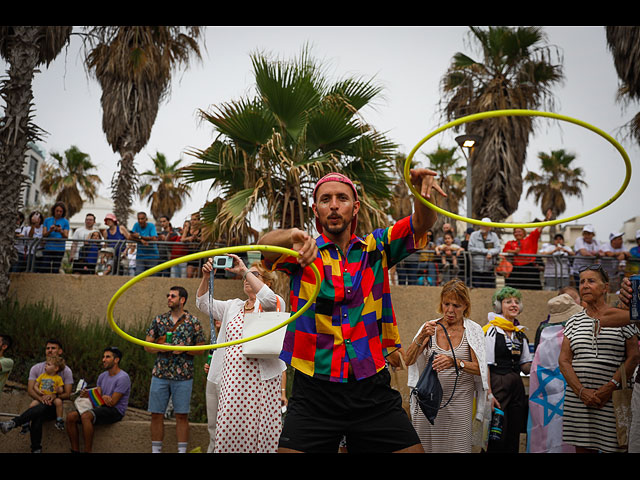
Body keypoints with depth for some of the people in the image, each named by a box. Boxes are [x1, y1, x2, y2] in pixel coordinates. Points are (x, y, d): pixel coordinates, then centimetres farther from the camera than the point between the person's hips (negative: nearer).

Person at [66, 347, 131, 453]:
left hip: (116, 411, -8)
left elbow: (112, 403, -15)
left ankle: (88, 451, -26)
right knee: (71, 416, -10)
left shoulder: (123, 377, -12)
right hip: (102, 408, 8)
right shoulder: (102, 376, 16)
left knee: (85, 416, -32)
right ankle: (75, 451, -7)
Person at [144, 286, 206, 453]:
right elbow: (147, 345, 9)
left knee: (181, 415, 2)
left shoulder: (193, 322, 2)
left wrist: (184, 349, -15)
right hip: (160, 374, 2)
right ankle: (156, 449, 15)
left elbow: (201, 349, 2)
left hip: (183, 376, -2)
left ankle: (182, 450, 10)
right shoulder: (159, 320, 8)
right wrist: (161, 348, -11)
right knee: (156, 414, 5)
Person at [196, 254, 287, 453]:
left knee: (260, 432, -5)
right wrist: (205, 277, 0)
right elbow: (204, 303, 17)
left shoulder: (274, 304, 3)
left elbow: (269, 298, -20)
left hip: (262, 380, -4)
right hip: (232, 381, 4)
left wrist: (244, 270, -18)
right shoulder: (233, 306, 21)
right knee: (229, 434, -2)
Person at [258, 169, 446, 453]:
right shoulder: (304, 253, 2)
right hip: (314, 393, -2)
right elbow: (266, 246, -16)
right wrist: (293, 236, -40)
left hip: (372, 390, 2)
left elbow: (422, 223, -2)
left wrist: (422, 188, -24)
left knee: (411, 448, 1)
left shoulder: (375, 248, 9)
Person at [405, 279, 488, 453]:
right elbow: (408, 360, -5)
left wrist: (455, 362, -26)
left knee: (456, 447, -3)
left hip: (459, 402, -1)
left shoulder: (473, 331, 0)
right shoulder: (429, 327, 3)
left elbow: (479, 368, -8)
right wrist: (421, 338, -20)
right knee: (424, 448, 4)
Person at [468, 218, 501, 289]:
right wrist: (486, 251, -8)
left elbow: (498, 249, 1)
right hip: (476, 269, -1)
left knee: (490, 288, 1)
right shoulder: (474, 235, 4)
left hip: (489, 269, 1)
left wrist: (490, 252, -20)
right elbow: (470, 249, -7)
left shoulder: (494, 236, 10)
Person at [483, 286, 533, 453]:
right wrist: (489, 394, -18)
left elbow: (525, 367, 15)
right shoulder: (491, 331, -6)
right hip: (497, 385, -6)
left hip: (516, 386, 7)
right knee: (498, 439, -4)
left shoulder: (520, 333, 14)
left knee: (514, 438, 9)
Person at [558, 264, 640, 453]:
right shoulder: (574, 322, 12)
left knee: (614, 447, -3)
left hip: (613, 398, -2)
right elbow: (564, 361, 6)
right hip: (578, 399, 3)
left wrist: (610, 387, -13)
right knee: (582, 447, 4)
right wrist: (582, 391, -8)